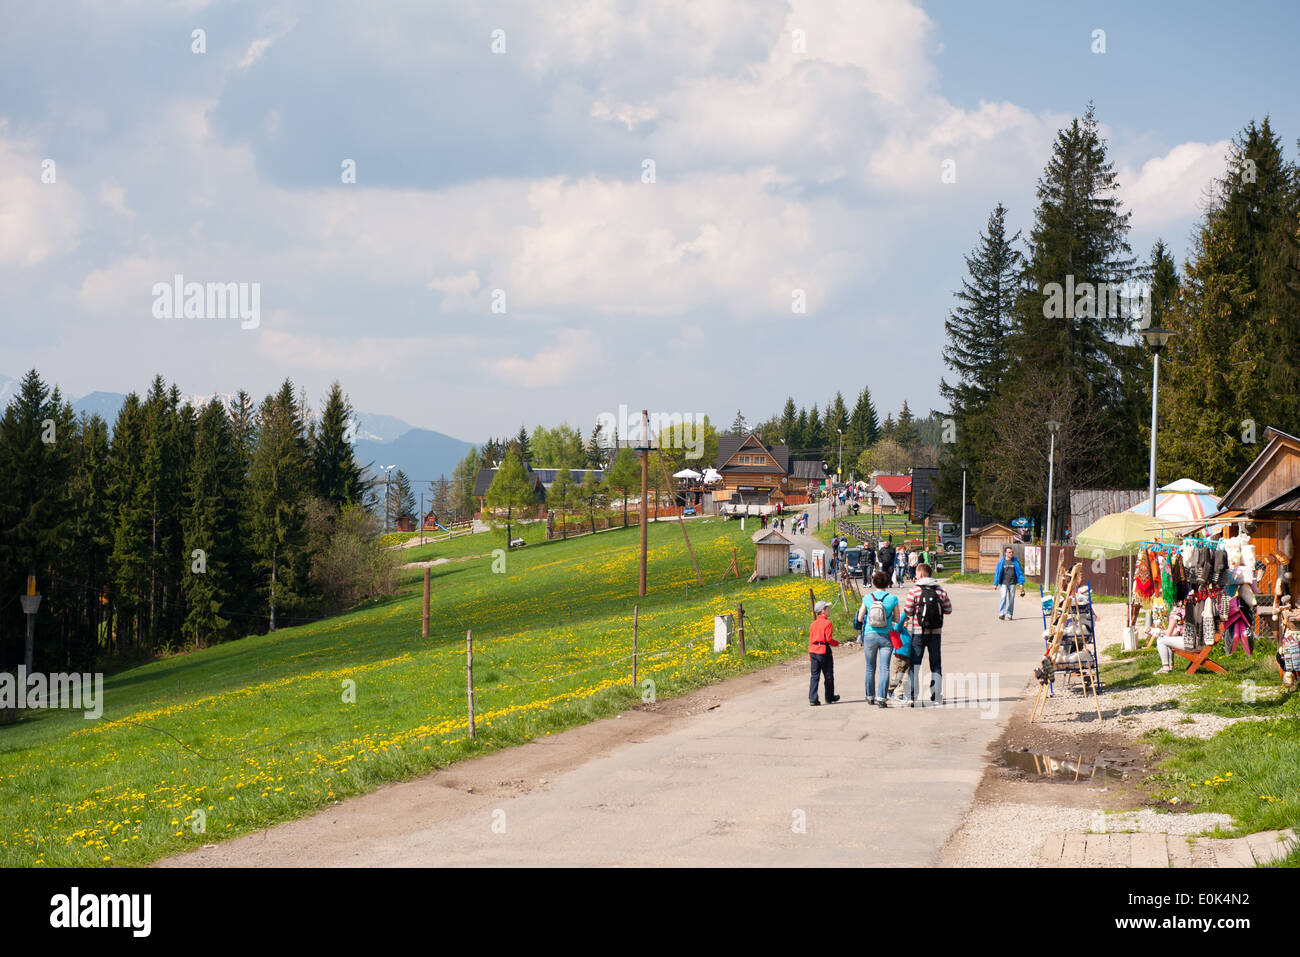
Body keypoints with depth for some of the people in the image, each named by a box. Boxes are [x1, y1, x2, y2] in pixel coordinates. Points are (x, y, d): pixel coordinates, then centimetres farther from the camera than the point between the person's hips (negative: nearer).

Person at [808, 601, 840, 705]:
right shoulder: (827, 623, -10)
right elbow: (828, 639, -16)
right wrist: (837, 643, 3)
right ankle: (830, 698, 20)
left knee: (815, 676, 5)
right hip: (824, 651, -5)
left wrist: (810, 655, 16)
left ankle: (812, 699, -3)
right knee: (828, 676, 10)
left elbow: (810, 640, 11)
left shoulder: (813, 624, 10)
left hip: (813, 651, 5)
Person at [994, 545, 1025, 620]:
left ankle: (1009, 614, 13)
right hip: (1003, 583, -2)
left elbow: (1020, 572, 9)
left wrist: (1021, 583, 4)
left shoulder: (1015, 561, 5)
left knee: (1011, 599, 4)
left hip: (1012, 583, 2)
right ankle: (1002, 613, -17)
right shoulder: (1001, 562, 0)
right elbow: (997, 572, 4)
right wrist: (996, 583, 3)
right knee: (1003, 597, -17)